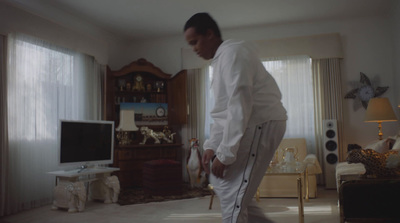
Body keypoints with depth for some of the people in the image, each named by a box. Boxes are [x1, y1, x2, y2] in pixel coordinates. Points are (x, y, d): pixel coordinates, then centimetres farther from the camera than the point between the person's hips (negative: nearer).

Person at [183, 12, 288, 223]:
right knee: (221, 182, 15)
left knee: (231, 198, -8)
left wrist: (224, 154, -21)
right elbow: (224, 110, 20)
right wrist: (211, 146, 11)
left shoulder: (233, 53, -13)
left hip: (261, 124, -10)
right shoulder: (220, 60, 19)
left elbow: (240, 105, -22)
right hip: (248, 126, 10)